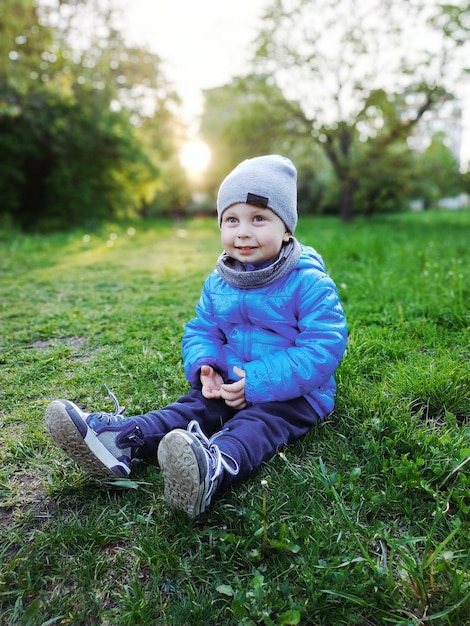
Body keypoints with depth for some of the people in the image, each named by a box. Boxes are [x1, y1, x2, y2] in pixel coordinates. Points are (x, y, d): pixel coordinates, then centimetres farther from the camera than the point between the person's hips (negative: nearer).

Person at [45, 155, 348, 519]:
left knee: (258, 424, -32)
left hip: (293, 393, -6)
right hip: (229, 385, 6)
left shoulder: (309, 283, -16)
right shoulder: (218, 284, 4)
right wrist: (204, 367, -13)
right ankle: (121, 443, -30)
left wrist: (258, 383, -27)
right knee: (193, 406, -14)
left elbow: (324, 347, -21)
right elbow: (200, 331, 12)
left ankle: (215, 468, -61)